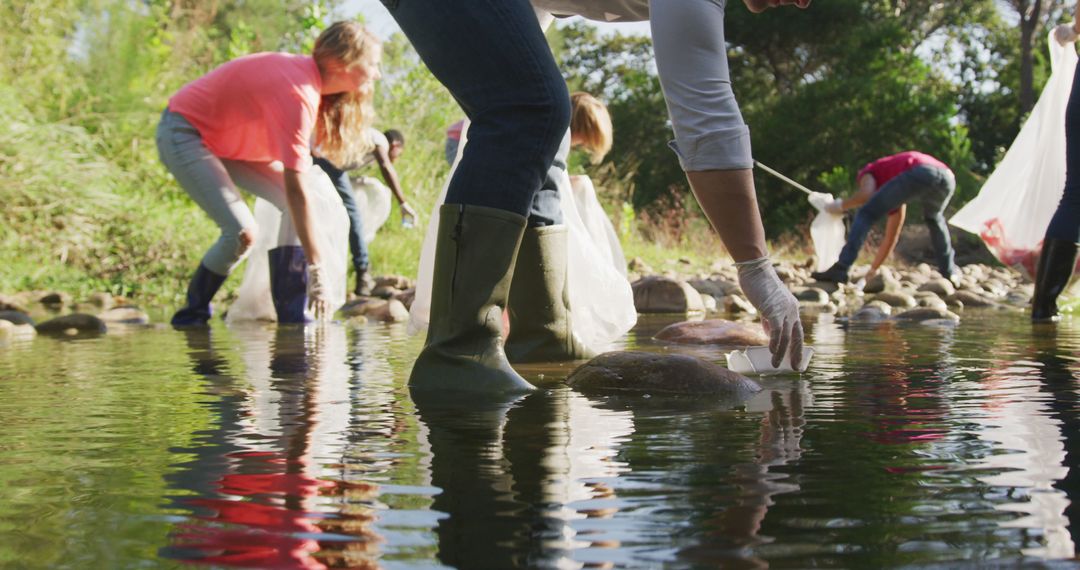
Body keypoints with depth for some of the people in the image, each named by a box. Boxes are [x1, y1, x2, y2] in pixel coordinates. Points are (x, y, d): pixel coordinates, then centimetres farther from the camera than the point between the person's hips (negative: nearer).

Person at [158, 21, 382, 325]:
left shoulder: (310, 76, -2)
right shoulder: (298, 94, -31)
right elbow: (296, 189, -31)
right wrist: (316, 268, -28)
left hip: (222, 138, 10)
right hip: (183, 132, -10)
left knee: (295, 207, -1)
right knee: (242, 233, -22)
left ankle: (291, 316, 1)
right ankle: (191, 316, 1)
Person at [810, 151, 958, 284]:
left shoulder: (866, 174, 28)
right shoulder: (895, 199, 42)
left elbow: (866, 194, 2)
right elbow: (890, 240, 46)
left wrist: (840, 205, 17)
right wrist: (872, 271, 52)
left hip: (917, 175, -7)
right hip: (947, 177, 7)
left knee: (866, 214, 6)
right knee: (933, 219, 38)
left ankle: (840, 269, -6)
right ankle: (949, 271, 32)